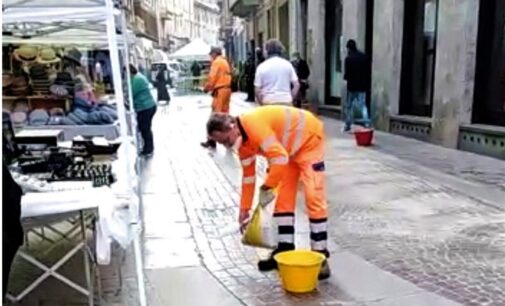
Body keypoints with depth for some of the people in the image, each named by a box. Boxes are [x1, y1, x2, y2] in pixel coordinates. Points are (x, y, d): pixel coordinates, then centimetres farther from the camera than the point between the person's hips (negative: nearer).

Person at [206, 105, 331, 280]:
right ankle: (285, 249, 15)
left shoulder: (254, 125, -34)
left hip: (309, 137, -9)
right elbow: (248, 174, 5)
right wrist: (244, 209, 9)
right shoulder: (242, 141, -5)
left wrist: (266, 187, -27)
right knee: (283, 199, 7)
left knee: (313, 197, -13)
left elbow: (280, 158, -38)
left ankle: (319, 254, -6)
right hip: (288, 148, 9)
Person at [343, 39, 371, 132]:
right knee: (363, 105, 7)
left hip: (352, 86, -4)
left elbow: (347, 74, -12)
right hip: (363, 86, 4)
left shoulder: (349, 58, -12)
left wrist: (345, 77, 9)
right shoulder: (364, 57, 3)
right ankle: (367, 124, -9)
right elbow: (368, 71, 6)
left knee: (349, 106, 11)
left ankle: (348, 125, 18)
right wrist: (367, 84, 14)